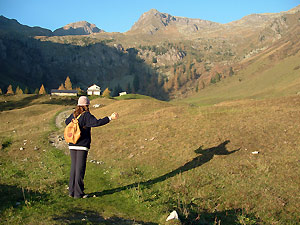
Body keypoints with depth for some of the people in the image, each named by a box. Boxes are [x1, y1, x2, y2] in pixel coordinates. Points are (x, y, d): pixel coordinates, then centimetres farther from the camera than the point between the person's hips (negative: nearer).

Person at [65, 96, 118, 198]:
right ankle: (78, 193, 2)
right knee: (80, 169, -2)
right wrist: (110, 118, -25)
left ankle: (72, 191, 18)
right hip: (82, 145, -6)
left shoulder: (73, 115, 9)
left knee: (73, 168, 13)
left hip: (72, 145, 6)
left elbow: (67, 122, 30)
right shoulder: (86, 115, -10)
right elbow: (96, 122, -25)